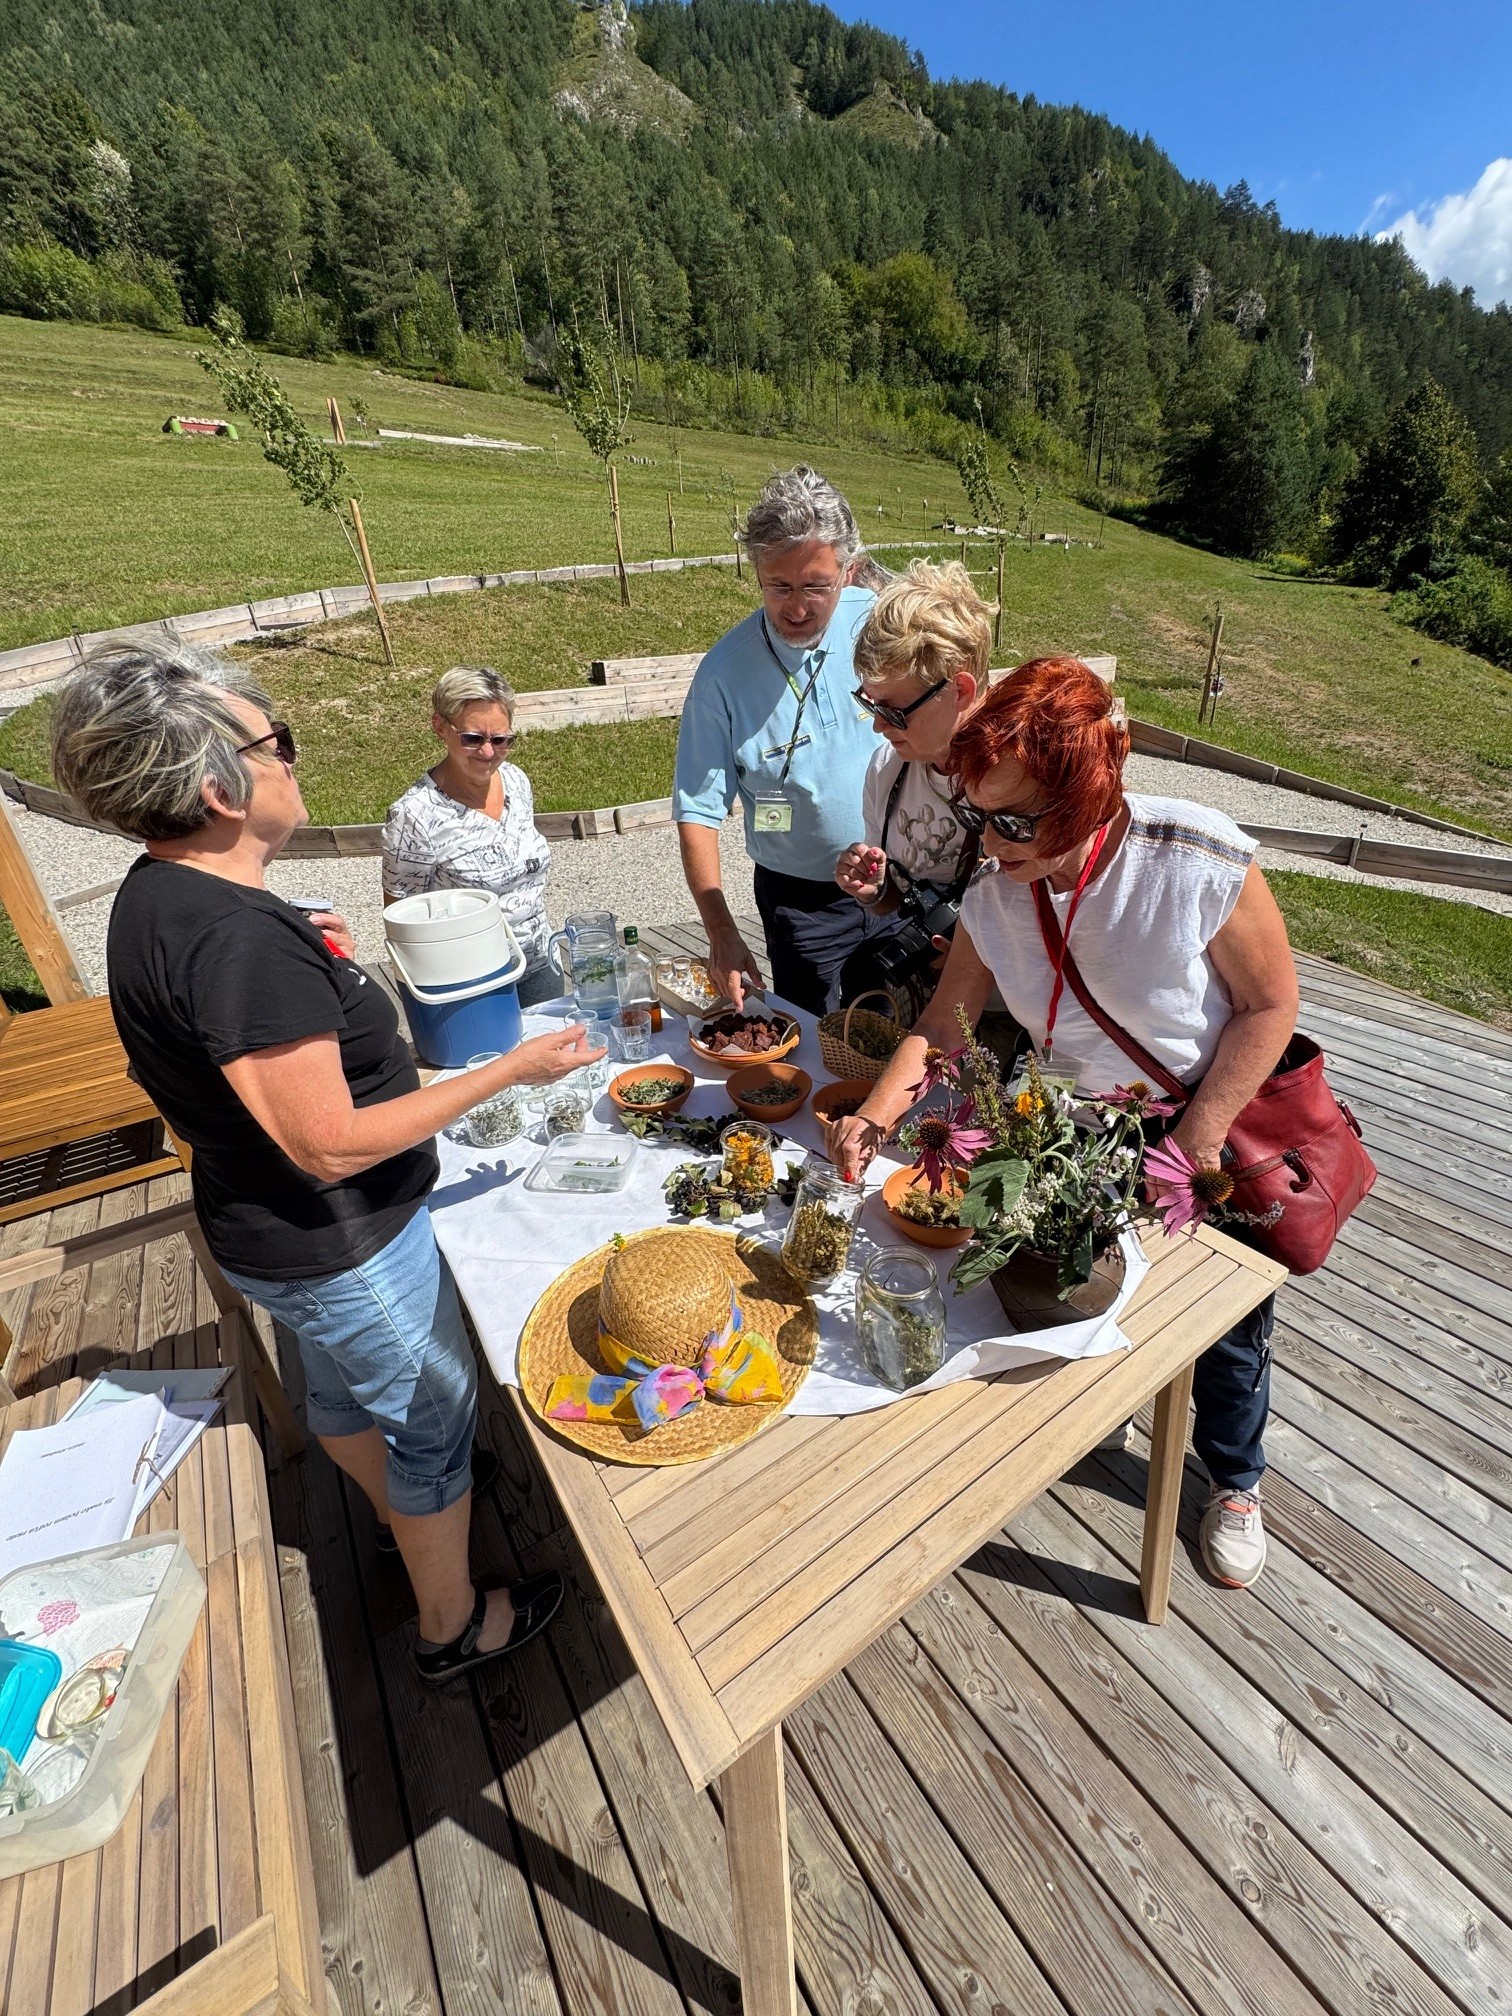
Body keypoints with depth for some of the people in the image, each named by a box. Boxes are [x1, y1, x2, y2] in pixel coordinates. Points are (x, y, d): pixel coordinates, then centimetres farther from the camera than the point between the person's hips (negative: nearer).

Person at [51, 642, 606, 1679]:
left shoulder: (161, 893, -2)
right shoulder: (237, 940, -34)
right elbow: (332, 1144, -31)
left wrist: (305, 957, 8)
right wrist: (509, 1070, -28)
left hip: (274, 1227, 10)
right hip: (341, 1245, -9)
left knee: (345, 1384, 31)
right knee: (435, 1416, 14)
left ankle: (402, 1509, 61)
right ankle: (453, 1623, 40)